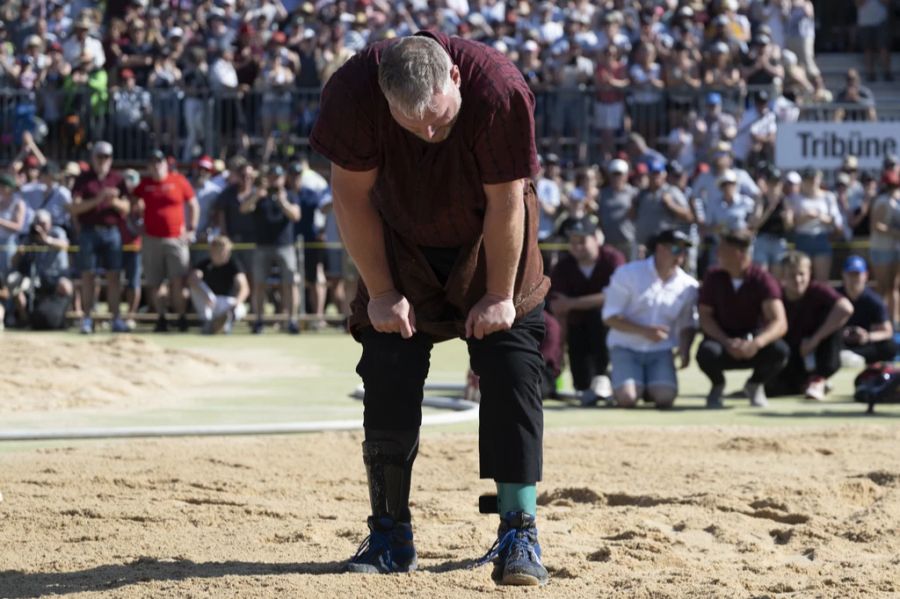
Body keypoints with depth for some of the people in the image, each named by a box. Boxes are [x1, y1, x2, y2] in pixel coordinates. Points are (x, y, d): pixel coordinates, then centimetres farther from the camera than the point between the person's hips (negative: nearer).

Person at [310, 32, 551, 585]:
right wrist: (380, 292, -11)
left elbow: (505, 201, -24)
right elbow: (352, 195, -17)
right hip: (402, 244, 1)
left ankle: (520, 533, -11)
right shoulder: (351, 94, -30)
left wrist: (500, 296, -16)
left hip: (488, 243, -1)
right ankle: (390, 536, 2)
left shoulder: (500, 92, -35)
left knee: (512, 370, -12)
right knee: (389, 370, -7)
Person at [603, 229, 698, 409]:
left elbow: (688, 324, 12)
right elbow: (610, 317, -9)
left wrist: (684, 348, -10)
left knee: (665, 398, -24)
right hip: (626, 347, -2)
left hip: (660, 351, 2)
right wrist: (644, 331, -22)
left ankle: (649, 388, 13)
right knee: (627, 398, -24)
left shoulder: (689, 285, 2)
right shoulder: (628, 274, -7)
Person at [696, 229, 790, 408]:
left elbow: (780, 323, -23)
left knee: (780, 351, -33)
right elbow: (705, 317, -6)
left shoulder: (763, 280, -13)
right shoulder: (714, 278, -5)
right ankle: (718, 385, 3)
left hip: (752, 342, 0)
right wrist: (727, 342, -25)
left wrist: (756, 343, -43)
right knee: (707, 352, -37)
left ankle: (755, 385, 3)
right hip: (722, 339, 0)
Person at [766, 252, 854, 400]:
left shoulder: (817, 291, -17)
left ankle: (818, 380, -22)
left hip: (815, 358, -1)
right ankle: (802, 383, 8)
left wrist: (815, 339, -34)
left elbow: (846, 308, -37)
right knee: (772, 388, -31)